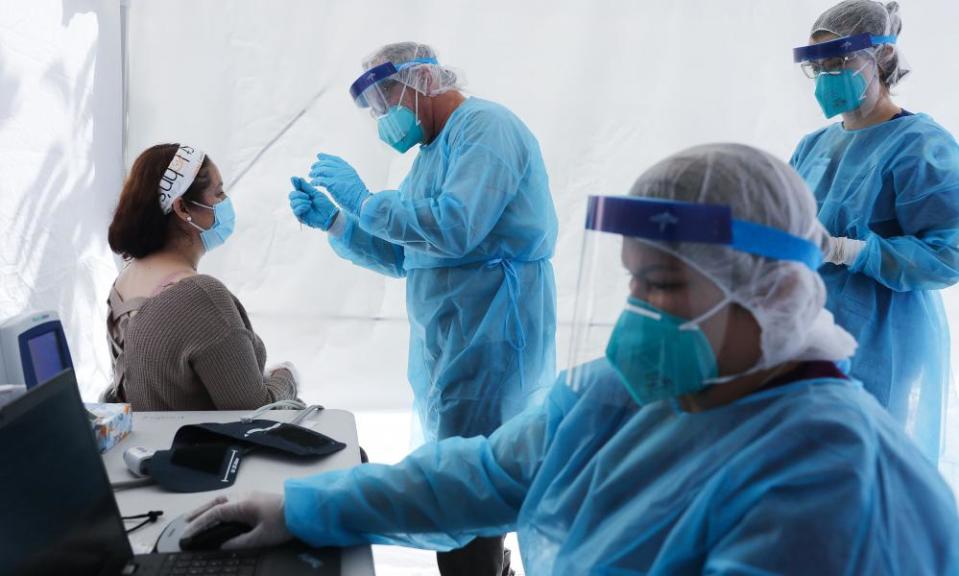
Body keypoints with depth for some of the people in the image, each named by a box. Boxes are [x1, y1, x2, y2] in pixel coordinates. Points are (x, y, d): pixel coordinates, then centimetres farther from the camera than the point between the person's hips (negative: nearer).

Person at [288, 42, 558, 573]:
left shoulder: (483, 126, -11)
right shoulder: (432, 154, 19)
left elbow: (455, 227, -26)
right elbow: (399, 256, 19)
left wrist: (362, 200, -15)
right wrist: (331, 221, 6)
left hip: (490, 339, -10)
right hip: (449, 340, 10)